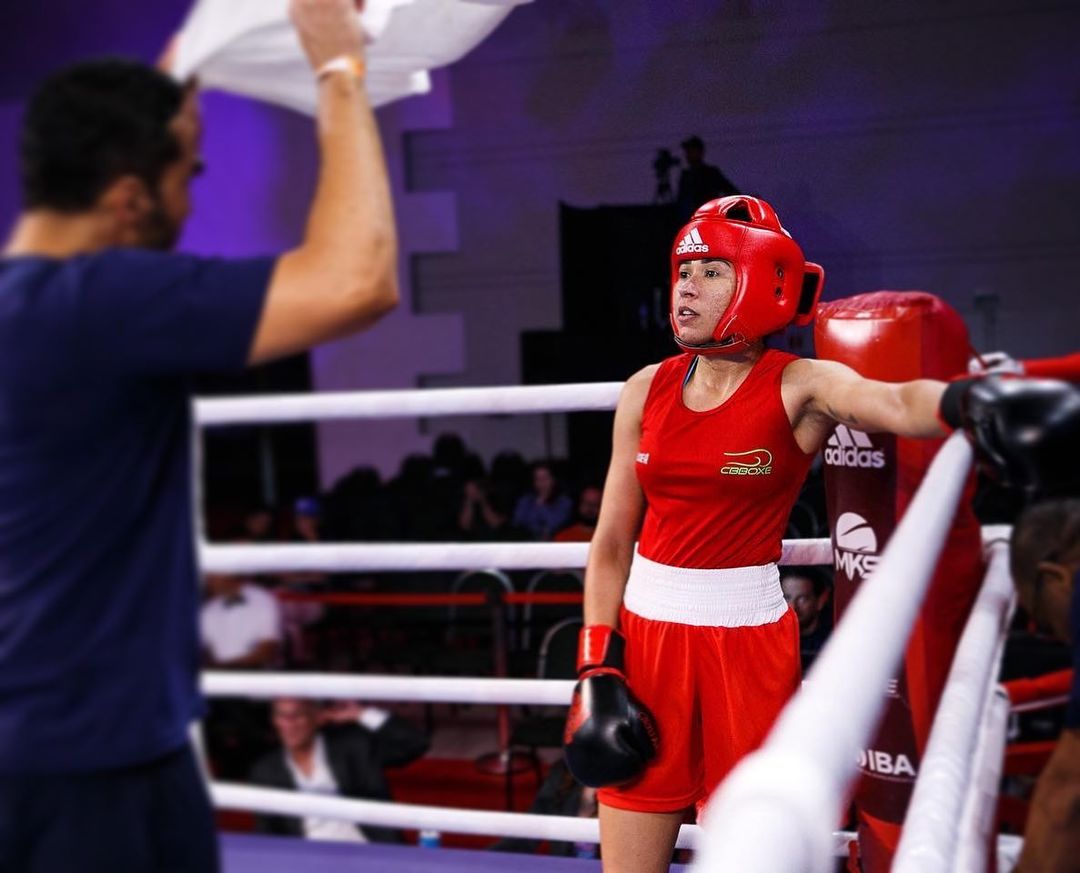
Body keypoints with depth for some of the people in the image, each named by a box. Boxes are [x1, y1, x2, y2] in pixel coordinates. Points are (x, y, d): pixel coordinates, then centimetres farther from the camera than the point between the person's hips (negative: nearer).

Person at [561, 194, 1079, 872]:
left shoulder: (799, 387, -8)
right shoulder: (646, 391, 2)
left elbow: (895, 403, -32)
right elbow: (612, 543, 6)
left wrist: (971, 401, -53)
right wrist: (596, 668, 1)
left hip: (747, 641, -3)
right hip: (644, 631, 3)